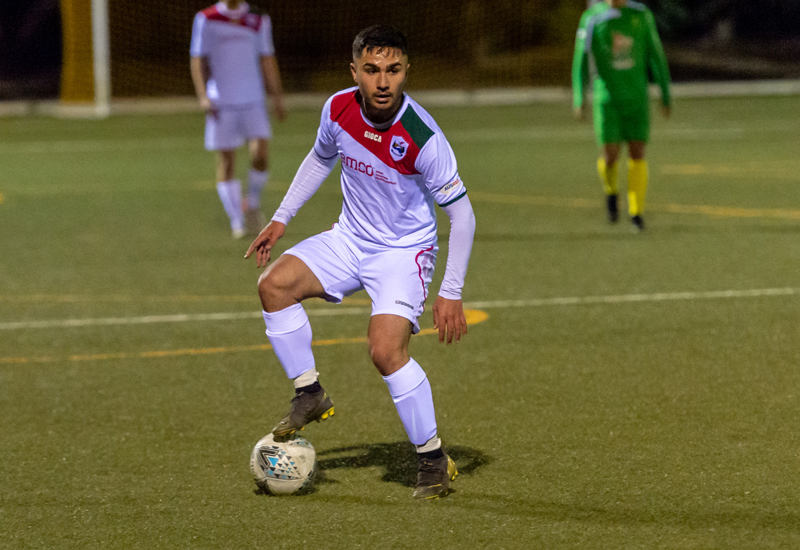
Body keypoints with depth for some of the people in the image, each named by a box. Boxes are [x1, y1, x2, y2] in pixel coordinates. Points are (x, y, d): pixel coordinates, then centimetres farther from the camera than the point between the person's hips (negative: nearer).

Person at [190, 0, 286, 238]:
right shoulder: (206, 20, 2)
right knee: (226, 159, -2)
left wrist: (277, 96, 9)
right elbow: (198, 61, 3)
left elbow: (267, 60, 14)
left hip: (253, 100, 1)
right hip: (221, 102, -1)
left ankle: (252, 203, 12)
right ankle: (236, 222, 6)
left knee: (260, 154, -13)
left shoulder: (259, 20, 9)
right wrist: (203, 96, -8)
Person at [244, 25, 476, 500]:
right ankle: (310, 395, 3)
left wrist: (452, 294, -20)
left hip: (405, 250, -6)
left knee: (386, 350, -23)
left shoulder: (422, 137, -27)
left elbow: (462, 213, -18)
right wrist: (282, 218, 13)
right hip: (350, 240, 6)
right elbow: (321, 158, 13)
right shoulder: (339, 109, -12)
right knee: (275, 283, -14)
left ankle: (434, 461, -7)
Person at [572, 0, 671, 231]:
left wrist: (666, 96, 5)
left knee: (637, 153, -5)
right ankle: (610, 191, 25)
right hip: (606, 97, -1)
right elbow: (580, 60, -2)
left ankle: (636, 213, 6)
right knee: (610, 155, -8)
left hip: (636, 97, 1)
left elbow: (657, 56, 5)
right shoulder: (591, 19, -5)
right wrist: (578, 99, -11)